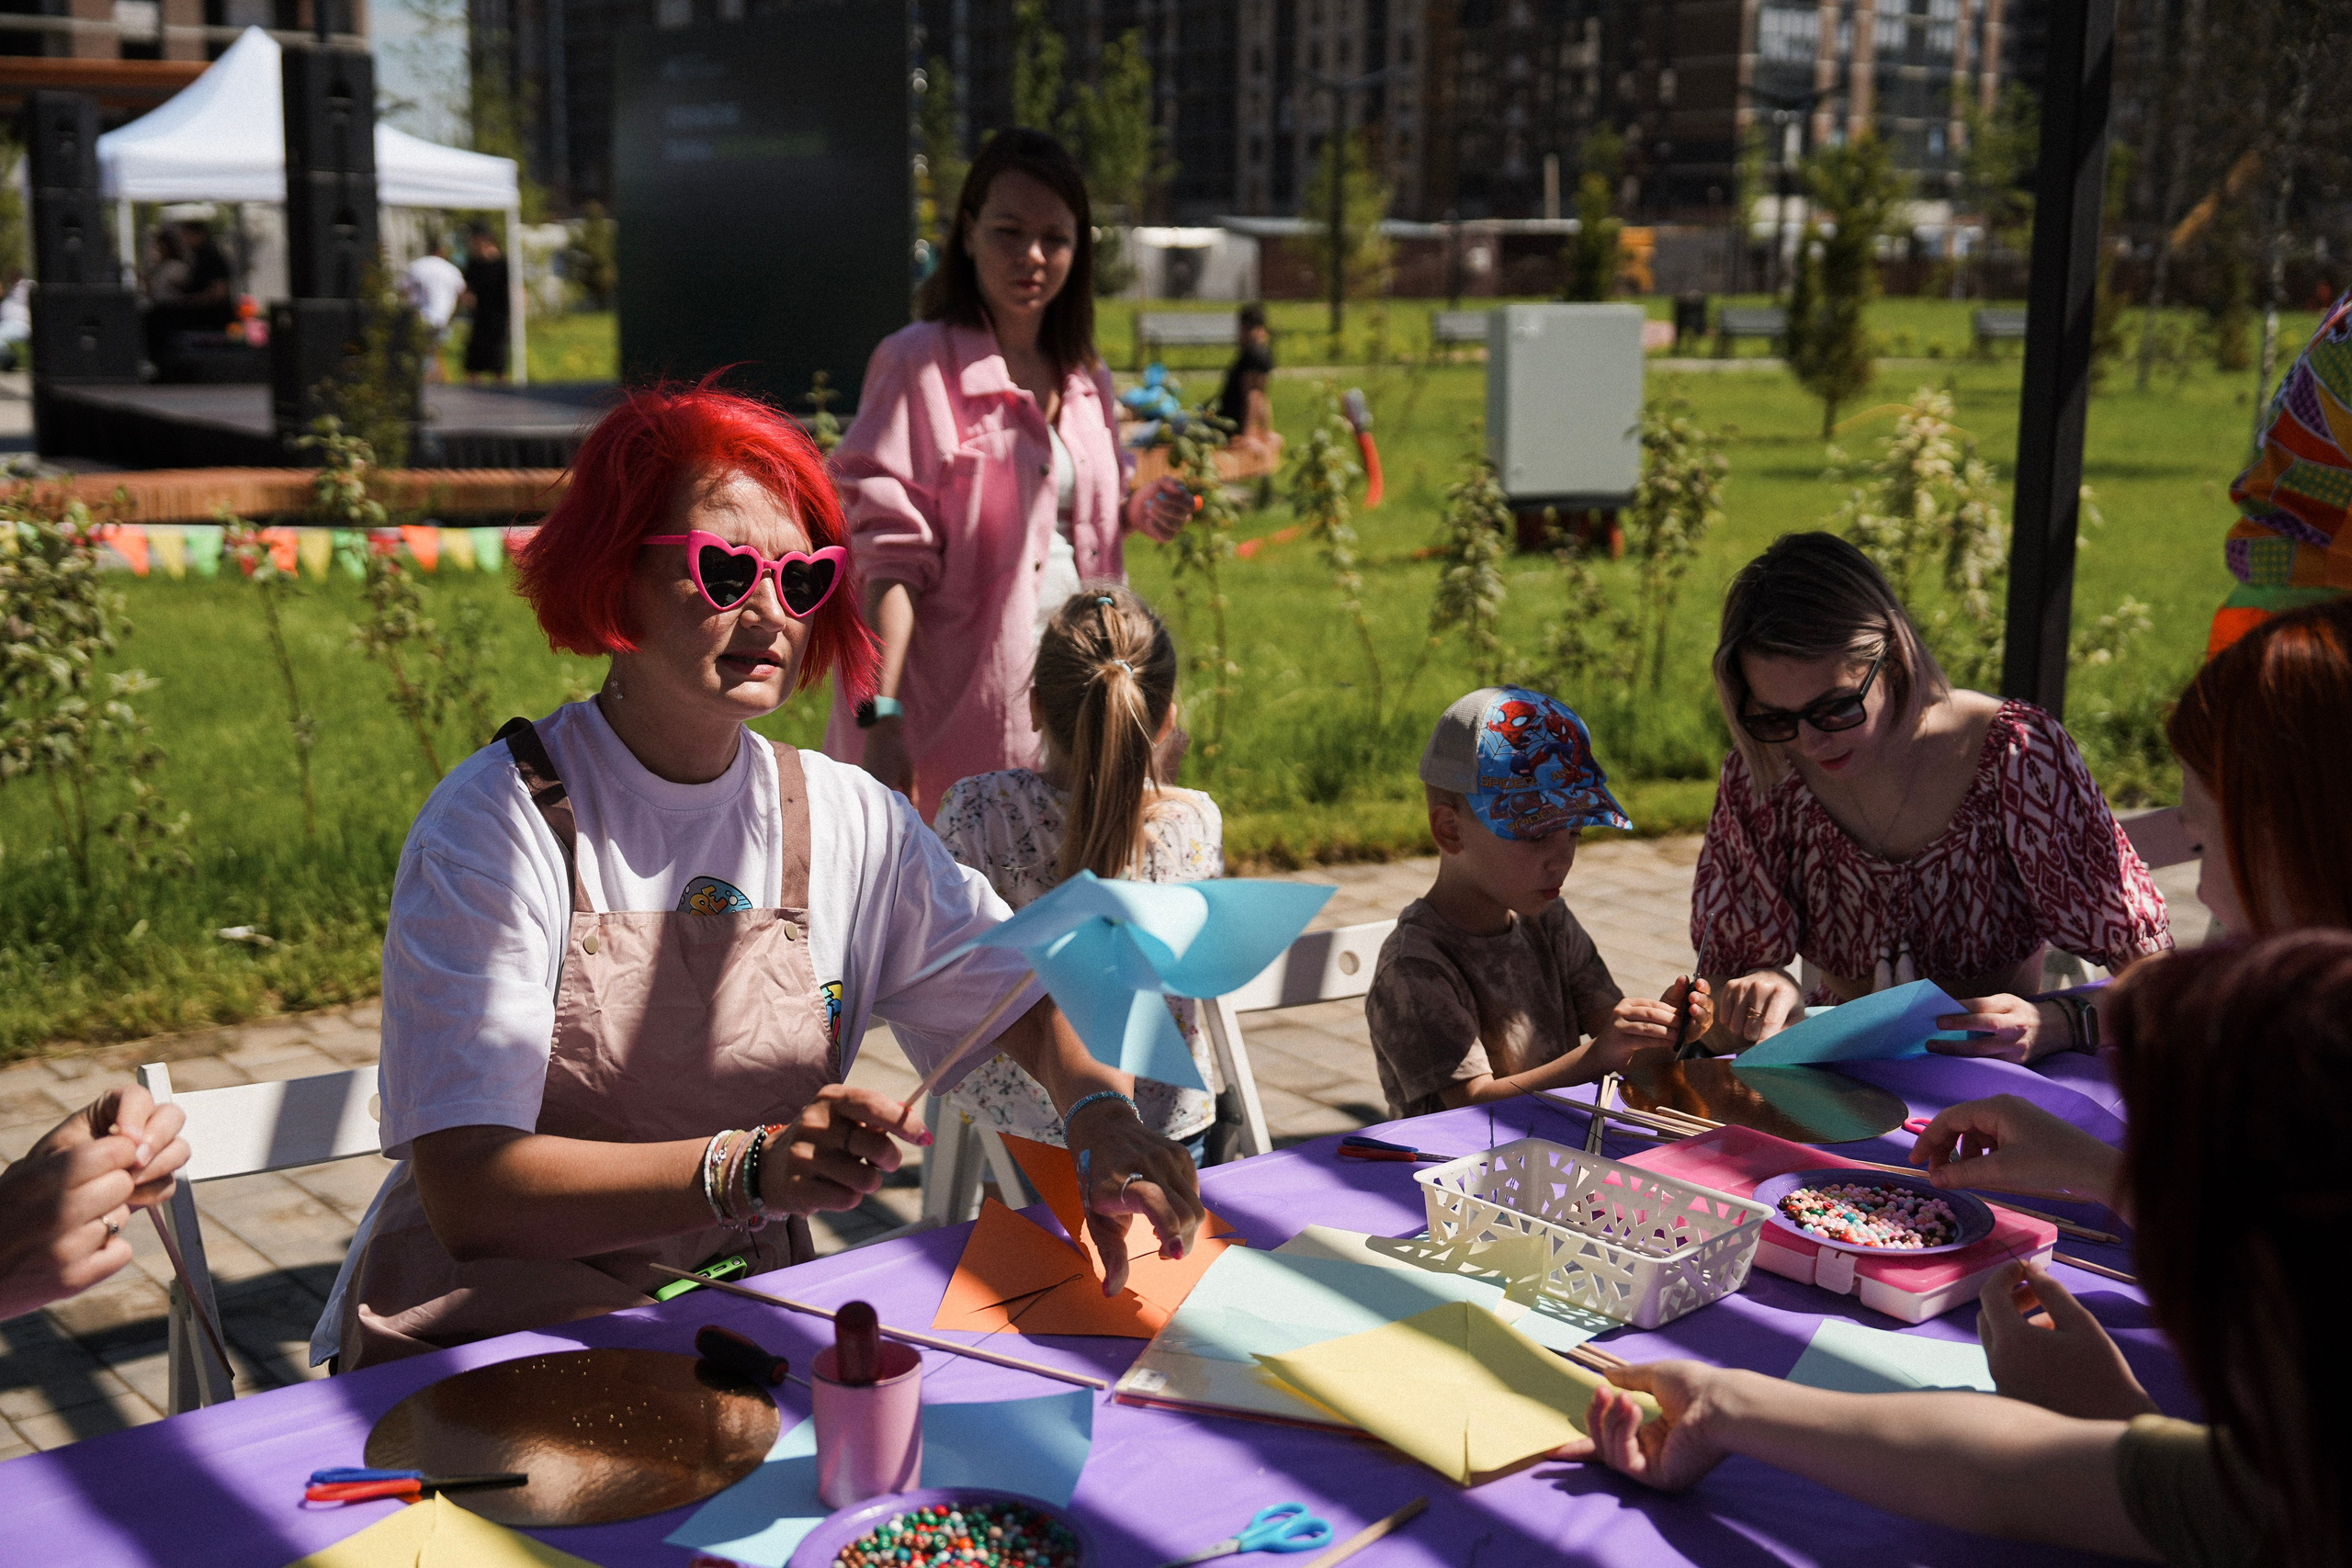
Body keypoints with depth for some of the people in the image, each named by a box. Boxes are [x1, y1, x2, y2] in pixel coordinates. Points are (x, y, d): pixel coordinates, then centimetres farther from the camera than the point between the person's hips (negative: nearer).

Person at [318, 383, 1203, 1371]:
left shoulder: (849, 824, 1)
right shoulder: (497, 823, -13)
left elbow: (1036, 1002, 8)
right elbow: (468, 1194, -22)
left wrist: (1100, 1114, -15)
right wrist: (747, 1168, -36)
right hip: (484, 1349, -4)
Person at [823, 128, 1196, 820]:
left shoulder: (1084, 378, 13)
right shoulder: (919, 365, -8)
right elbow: (888, 557, -14)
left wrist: (1137, 516, 3)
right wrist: (880, 718, -22)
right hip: (956, 708, -6)